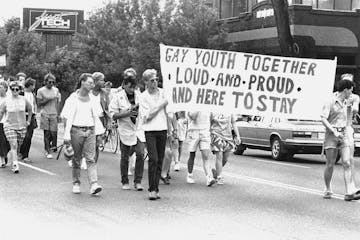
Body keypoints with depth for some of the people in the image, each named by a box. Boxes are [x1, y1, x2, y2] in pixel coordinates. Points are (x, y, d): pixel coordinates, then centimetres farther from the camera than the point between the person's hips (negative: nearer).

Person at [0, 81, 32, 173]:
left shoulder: (23, 100, 1)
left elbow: (30, 109, 18)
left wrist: (28, 121, 14)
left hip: (22, 127, 3)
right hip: (9, 126, -3)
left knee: (18, 147, 9)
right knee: (13, 146, -15)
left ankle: (12, 161, 29)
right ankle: (15, 165, -19)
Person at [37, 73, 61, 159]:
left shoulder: (56, 90, 11)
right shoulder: (41, 91, 0)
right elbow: (39, 103, -2)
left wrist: (58, 114, 8)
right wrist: (48, 100, -14)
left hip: (54, 114, 3)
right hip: (45, 114, -3)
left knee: (54, 132, -8)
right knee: (47, 133, -2)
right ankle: (48, 152, 3)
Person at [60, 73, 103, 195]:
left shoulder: (92, 99, 11)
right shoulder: (73, 99, -4)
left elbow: (95, 116, 17)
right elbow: (68, 118, -8)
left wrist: (100, 130, 10)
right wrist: (67, 135, -15)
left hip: (90, 131, 3)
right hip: (77, 130, -3)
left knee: (91, 158, -6)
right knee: (77, 159, 7)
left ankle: (94, 185, -15)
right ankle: (76, 184, 20)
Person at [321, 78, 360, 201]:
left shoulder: (345, 101, 12)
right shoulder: (330, 102, -9)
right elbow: (323, 119, -15)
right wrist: (334, 131, -23)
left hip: (344, 134, 5)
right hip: (331, 134, -5)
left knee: (347, 163, -8)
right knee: (330, 164, 0)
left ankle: (349, 193, -14)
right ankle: (328, 190, 17)